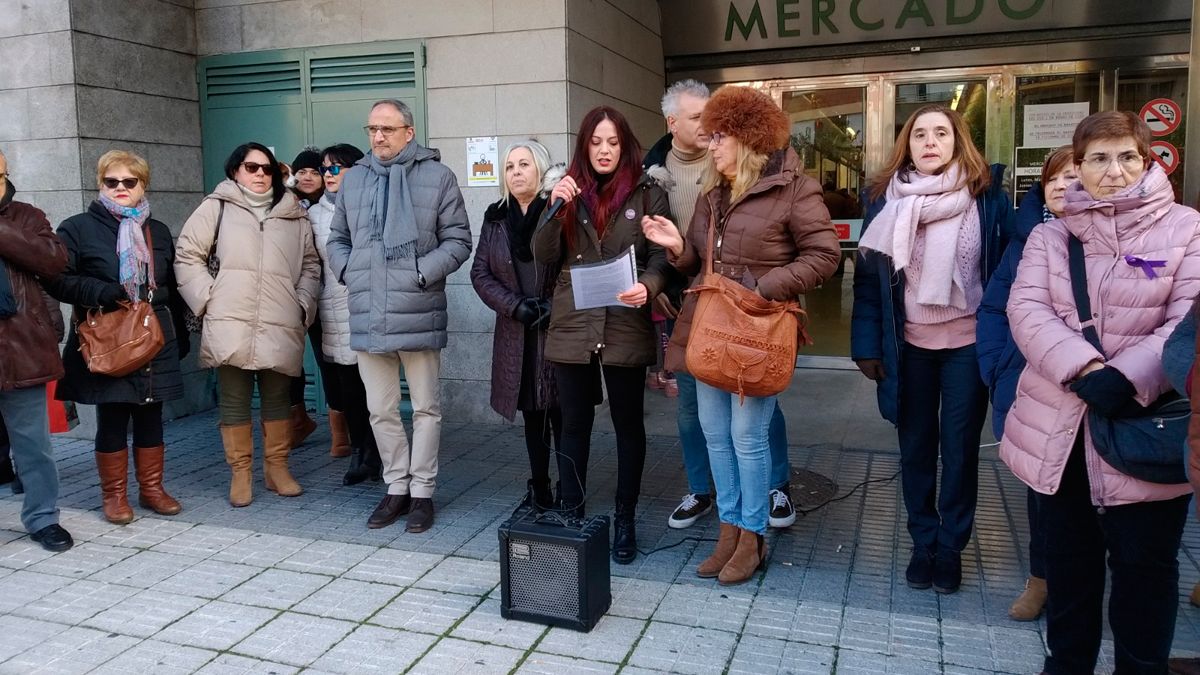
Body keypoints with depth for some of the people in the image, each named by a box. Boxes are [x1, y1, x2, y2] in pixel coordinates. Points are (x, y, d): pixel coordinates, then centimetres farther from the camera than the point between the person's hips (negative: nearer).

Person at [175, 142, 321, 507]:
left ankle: (277, 468, 21)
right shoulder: (217, 207, 6)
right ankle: (240, 472, 15)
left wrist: (303, 305, 5)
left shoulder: (294, 215, 13)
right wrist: (208, 297, -2)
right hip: (232, 323, -2)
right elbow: (187, 256, 7)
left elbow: (310, 265, 17)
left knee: (277, 398, 9)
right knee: (234, 400, 4)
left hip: (281, 326, 2)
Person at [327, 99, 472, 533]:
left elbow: (458, 240, -2)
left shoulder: (437, 176, 0)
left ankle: (422, 490, 20)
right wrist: (347, 272, 1)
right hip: (368, 315, 4)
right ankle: (396, 487, 27)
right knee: (380, 410, 12)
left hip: (418, 314, -4)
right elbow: (338, 238, 20)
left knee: (425, 407, 7)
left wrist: (422, 273, -14)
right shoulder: (353, 178, 12)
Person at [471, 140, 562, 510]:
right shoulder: (496, 217, 9)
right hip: (517, 334, 4)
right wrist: (516, 305, -7)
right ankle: (539, 490, 22)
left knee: (562, 414, -3)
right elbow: (480, 273, 6)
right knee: (532, 415, 11)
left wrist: (553, 307, -14)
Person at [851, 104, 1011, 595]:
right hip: (909, 345, 1)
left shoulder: (986, 195, -4)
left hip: (968, 343, -1)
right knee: (916, 445, 11)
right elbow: (869, 274, -1)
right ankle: (923, 542, 27)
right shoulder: (887, 197, 0)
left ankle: (952, 546, 24)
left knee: (959, 446, 8)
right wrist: (868, 344, -4)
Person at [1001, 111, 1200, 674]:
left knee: (1144, 567, 9)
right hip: (1059, 429, 3)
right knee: (1068, 564, 17)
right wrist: (1085, 371, -22)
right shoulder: (1050, 236, 7)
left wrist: (1125, 378, -24)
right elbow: (1026, 310, -7)